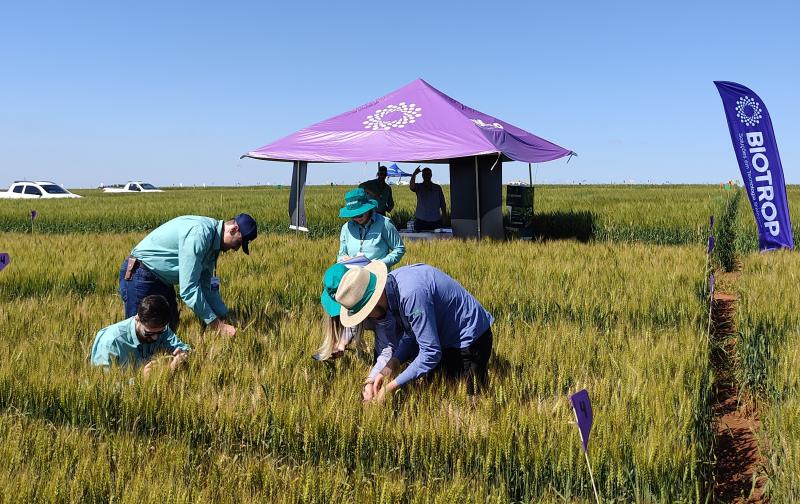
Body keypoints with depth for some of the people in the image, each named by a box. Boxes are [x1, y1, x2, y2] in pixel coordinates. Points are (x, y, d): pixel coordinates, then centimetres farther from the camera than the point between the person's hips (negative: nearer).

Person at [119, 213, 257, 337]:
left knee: (170, 328, 12)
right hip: (139, 276, -10)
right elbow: (188, 289, -30)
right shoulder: (199, 234, -29)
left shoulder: (213, 240, 2)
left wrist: (227, 319, 4)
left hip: (161, 280, 10)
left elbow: (205, 287, 10)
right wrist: (218, 325, -26)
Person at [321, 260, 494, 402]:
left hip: (470, 341, -9)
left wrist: (391, 387, -25)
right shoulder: (391, 285, -7)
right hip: (444, 338, 9)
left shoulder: (411, 294, -36)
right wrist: (389, 368, -11)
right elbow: (409, 334, 4)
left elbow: (431, 353, -32)